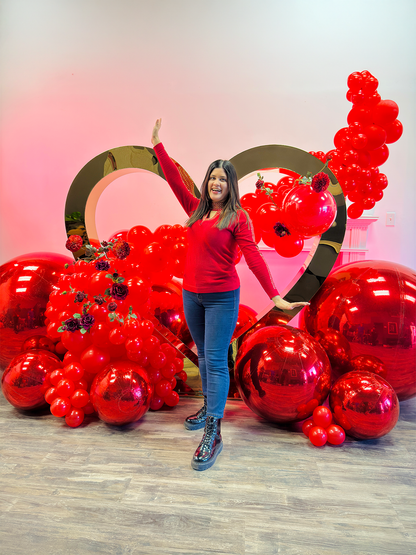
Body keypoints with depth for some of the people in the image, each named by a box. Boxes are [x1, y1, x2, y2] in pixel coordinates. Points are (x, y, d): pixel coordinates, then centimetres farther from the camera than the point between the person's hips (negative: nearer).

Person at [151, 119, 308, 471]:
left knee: (216, 360, -5)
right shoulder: (197, 209, 8)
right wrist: (158, 144, 12)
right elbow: (175, 179, 11)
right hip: (192, 294, 6)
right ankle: (209, 406, 36)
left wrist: (275, 296, -23)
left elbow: (253, 257, -15)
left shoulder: (238, 217, -7)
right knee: (204, 355, 17)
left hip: (222, 298, -6)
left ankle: (213, 434, 1)